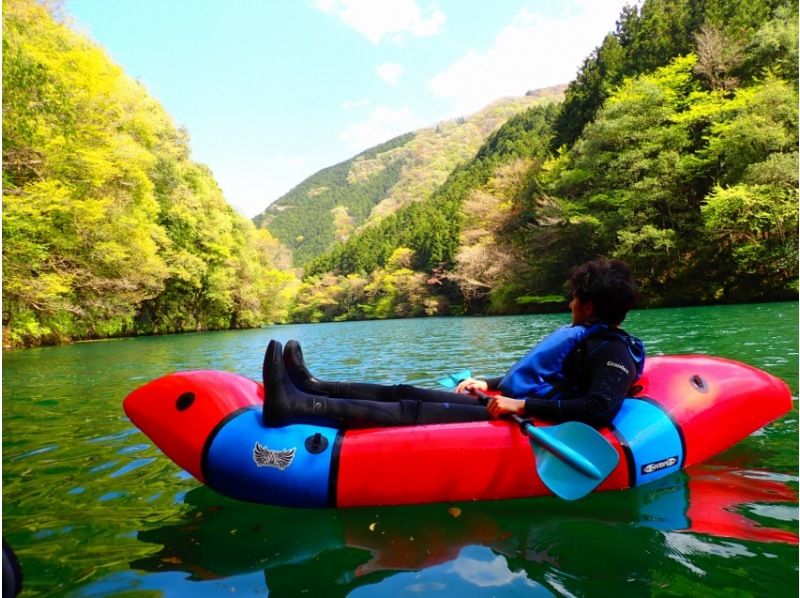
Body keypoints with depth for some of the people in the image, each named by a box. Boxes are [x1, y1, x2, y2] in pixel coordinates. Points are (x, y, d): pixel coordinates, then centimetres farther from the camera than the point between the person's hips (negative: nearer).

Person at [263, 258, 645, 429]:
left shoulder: (613, 351, -8)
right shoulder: (582, 336, 23)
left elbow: (600, 407, -26)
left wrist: (521, 405, -26)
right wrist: (490, 385, 21)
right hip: (506, 405, 10)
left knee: (416, 413, -24)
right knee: (405, 393, 0)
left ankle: (297, 407, -31)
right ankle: (310, 388, 2)